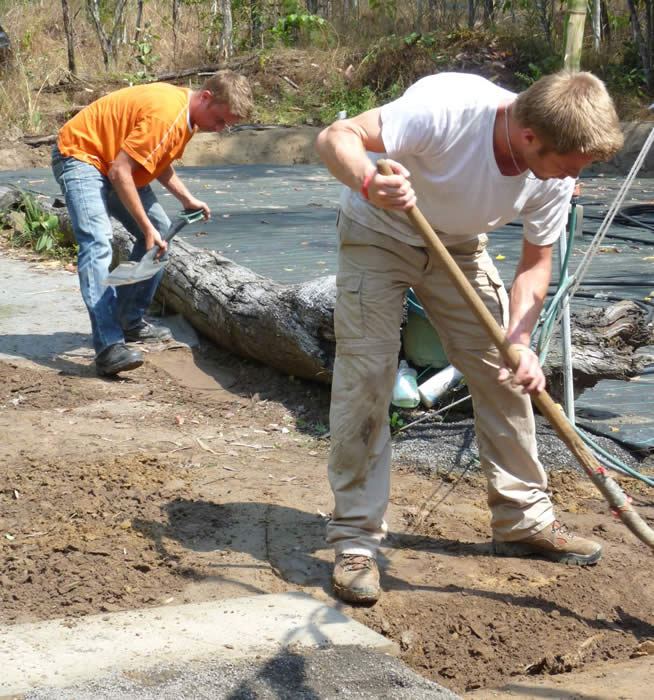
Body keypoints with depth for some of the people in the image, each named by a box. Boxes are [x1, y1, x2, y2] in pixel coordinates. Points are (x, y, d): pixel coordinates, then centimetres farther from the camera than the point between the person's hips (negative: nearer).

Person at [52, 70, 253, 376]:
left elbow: (159, 162, 15)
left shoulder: (186, 112, 2)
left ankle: (130, 321, 20)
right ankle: (109, 346, -37)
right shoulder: (166, 113, -29)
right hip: (79, 154, -10)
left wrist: (187, 199, 1)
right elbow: (119, 172, -30)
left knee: (160, 231, 10)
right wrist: (146, 227, -27)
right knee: (98, 243, -26)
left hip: (112, 162, 10)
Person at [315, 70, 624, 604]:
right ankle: (355, 540, -2)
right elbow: (336, 137, -38)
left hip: (460, 245, 5)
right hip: (379, 235, -5)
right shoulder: (447, 107, -38)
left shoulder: (556, 177, -21)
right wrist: (369, 183, -60)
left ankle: (524, 519, 20)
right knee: (365, 376, -13)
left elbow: (536, 262, -8)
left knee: (505, 375, 3)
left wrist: (519, 341, -24)